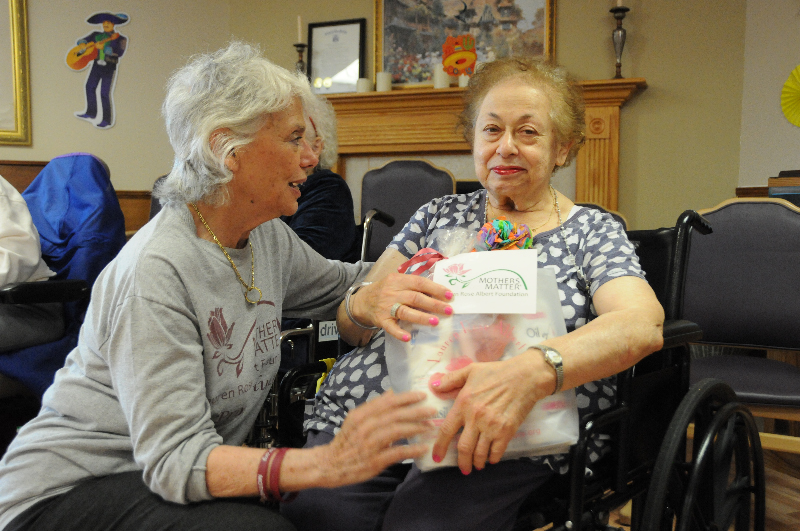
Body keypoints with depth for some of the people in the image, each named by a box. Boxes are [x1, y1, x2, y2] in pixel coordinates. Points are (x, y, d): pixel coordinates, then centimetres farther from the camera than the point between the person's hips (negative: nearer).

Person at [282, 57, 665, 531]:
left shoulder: (592, 232, 10)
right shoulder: (440, 215, 19)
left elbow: (644, 326, -11)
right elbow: (348, 323, 15)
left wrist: (531, 371, -30)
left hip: (501, 442, -2)